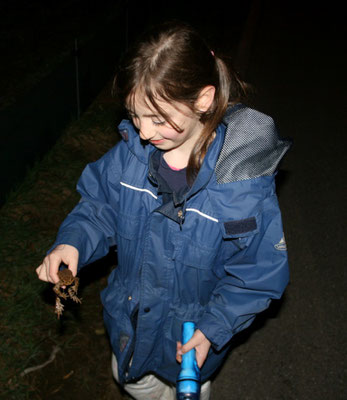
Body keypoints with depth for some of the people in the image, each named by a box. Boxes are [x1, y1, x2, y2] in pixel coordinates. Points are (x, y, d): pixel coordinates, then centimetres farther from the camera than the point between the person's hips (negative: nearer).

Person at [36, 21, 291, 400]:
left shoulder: (246, 183, -31)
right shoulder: (130, 152, -20)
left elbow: (258, 273, -19)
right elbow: (99, 206, -5)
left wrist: (214, 327, -23)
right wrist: (72, 242, -23)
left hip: (191, 328, -3)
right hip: (129, 315, 4)